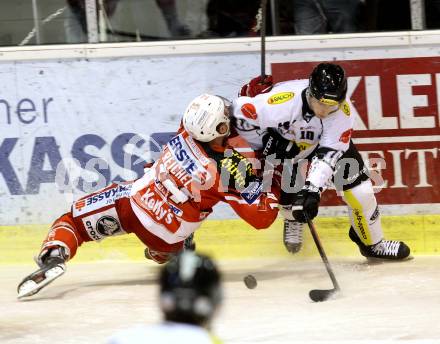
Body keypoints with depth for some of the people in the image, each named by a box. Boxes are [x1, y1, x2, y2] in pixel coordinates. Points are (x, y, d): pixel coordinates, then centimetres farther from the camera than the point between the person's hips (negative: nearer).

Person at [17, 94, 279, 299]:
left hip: (134, 201, 1)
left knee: (74, 219, 12)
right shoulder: (229, 172, -27)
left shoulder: (185, 134, -17)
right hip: (166, 236, -1)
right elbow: (262, 217, -20)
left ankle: (53, 257, -10)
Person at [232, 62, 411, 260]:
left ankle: (372, 243, 22)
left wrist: (311, 190, -43)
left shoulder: (342, 110, -33)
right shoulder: (283, 102, -43)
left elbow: (328, 153, -34)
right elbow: (241, 112, -31)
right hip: (281, 138, -2)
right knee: (290, 192, -10)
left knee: (359, 190, -4)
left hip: (327, 139, 2)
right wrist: (266, 144, -21)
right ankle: (293, 220, 30)